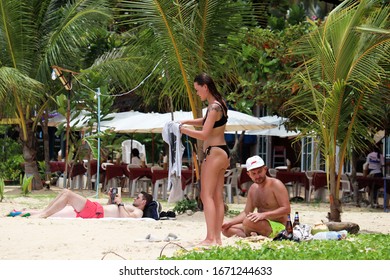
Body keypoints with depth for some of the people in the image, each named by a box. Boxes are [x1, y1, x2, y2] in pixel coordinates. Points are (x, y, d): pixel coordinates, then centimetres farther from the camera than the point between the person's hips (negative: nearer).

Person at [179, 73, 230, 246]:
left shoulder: (214, 107, -17)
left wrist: (182, 130, -10)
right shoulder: (218, 105, 12)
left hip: (214, 152, -10)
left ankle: (210, 238, -17)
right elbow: (206, 122, 29)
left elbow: (204, 134, -19)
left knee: (207, 195, -11)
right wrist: (186, 122, 17)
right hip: (222, 153, 10)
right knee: (218, 197, 9)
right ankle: (217, 238, 9)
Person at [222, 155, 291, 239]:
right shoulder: (253, 189, 14)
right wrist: (229, 223, 5)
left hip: (277, 227, -8)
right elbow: (246, 213, 20)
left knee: (248, 222, -35)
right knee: (227, 229, -1)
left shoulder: (275, 184, -10)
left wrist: (263, 215, -28)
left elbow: (286, 209, -18)